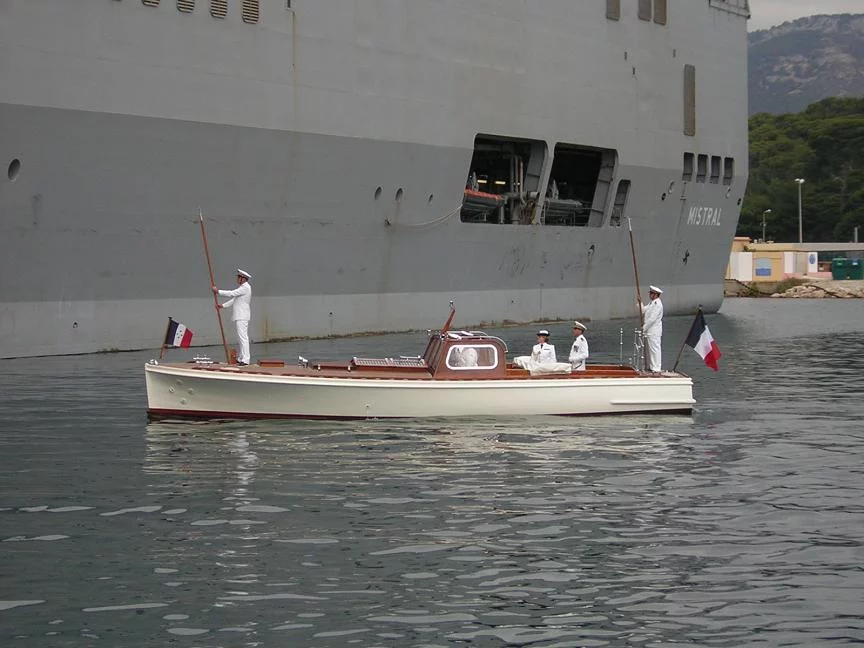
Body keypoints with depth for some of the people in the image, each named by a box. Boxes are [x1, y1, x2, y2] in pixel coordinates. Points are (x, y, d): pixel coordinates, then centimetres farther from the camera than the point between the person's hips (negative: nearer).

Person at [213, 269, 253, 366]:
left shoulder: (245, 288, -12)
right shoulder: (242, 288, 21)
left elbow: (232, 293, -16)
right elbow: (234, 299, 22)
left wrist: (218, 291, -8)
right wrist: (223, 305, 13)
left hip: (242, 317, -11)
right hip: (239, 317, 11)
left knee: (243, 337, -14)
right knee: (240, 338, 13)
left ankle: (245, 360, -19)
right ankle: (240, 359, 18)